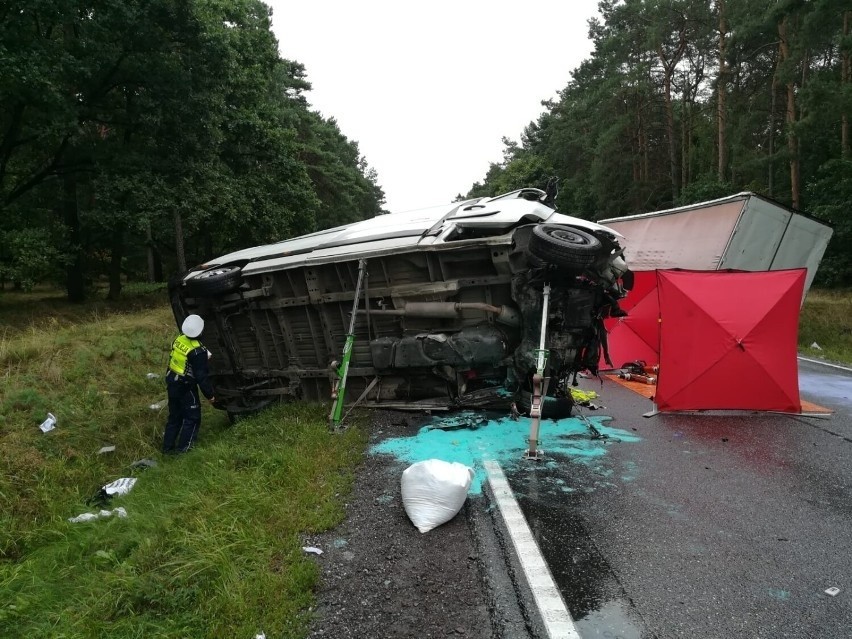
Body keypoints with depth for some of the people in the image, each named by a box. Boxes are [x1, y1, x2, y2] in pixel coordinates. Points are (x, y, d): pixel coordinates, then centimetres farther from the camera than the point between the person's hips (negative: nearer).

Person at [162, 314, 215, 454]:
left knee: (174, 416, 20)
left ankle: (168, 446, 28)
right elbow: (202, 376, -22)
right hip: (186, 388, -8)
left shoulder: (178, 340, -5)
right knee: (192, 417, 10)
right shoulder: (198, 351, -27)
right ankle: (183, 447, 15)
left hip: (172, 383, 8)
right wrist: (209, 394, -12)